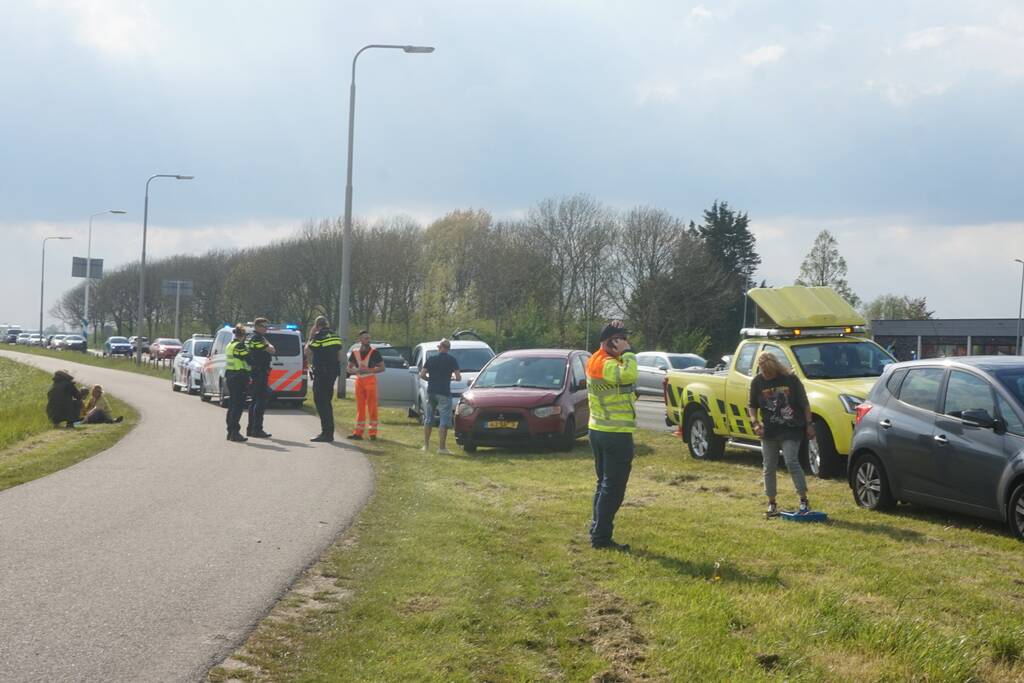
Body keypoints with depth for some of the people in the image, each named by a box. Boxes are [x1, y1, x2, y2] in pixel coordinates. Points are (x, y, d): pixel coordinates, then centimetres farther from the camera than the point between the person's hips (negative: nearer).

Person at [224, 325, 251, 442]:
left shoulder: (229, 346, 14)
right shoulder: (239, 346, -15)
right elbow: (249, 360, -16)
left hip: (229, 376, 9)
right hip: (239, 378, -9)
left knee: (232, 405, 15)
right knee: (238, 405, -7)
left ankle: (230, 432, 19)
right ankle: (235, 432, -10)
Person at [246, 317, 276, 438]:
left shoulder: (251, 338, 18)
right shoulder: (257, 338, -14)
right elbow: (271, 350, -18)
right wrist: (269, 345, -1)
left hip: (254, 373, 11)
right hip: (260, 373, -11)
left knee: (255, 401, 15)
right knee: (261, 401, -10)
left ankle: (250, 429, 19)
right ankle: (257, 429, -13)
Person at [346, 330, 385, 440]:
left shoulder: (374, 352, -3)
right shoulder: (355, 353, 6)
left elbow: (382, 368, -2)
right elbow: (349, 368, 12)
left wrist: (368, 370, -15)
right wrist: (356, 371, -10)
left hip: (370, 380, -3)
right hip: (359, 381, 3)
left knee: (372, 406, -4)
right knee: (360, 407, 6)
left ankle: (373, 432, -1)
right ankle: (358, 432, 10)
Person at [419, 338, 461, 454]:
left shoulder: (431, 359, 5)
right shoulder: (452, 360, -3)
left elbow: (422, 375, 2)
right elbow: (458, 377, -6)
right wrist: (454, 378, 16)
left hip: (431, 392, 4)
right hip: (444, 393, -4)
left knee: (428, 420, 14)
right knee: (444, 422, -2)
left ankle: (426, 445, 18)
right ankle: (441, 448, -6)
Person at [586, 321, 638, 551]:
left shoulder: (596, 360, 11)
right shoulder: (607, 364, -20)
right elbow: (629, 375, -38)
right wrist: (627, 352, -26)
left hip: (598, 430, 10)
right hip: (616, 434, -10)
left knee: (604, 484, 19)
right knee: (613, 488, -5)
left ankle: (597, 529, 25)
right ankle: (601, 537, -5)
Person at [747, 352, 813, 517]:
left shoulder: (790, 379, -5)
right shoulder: (757, 382, 1)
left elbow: (804, 404, 1)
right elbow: (752, 406, 10)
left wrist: (809, 424, -2)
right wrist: (755, 423, -6)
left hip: (791, 430, -3)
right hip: (768, 431, 3)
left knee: (791, 462, -15)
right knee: (769, 468, 6)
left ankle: (804, 501, -7)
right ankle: (772, 504, 17)